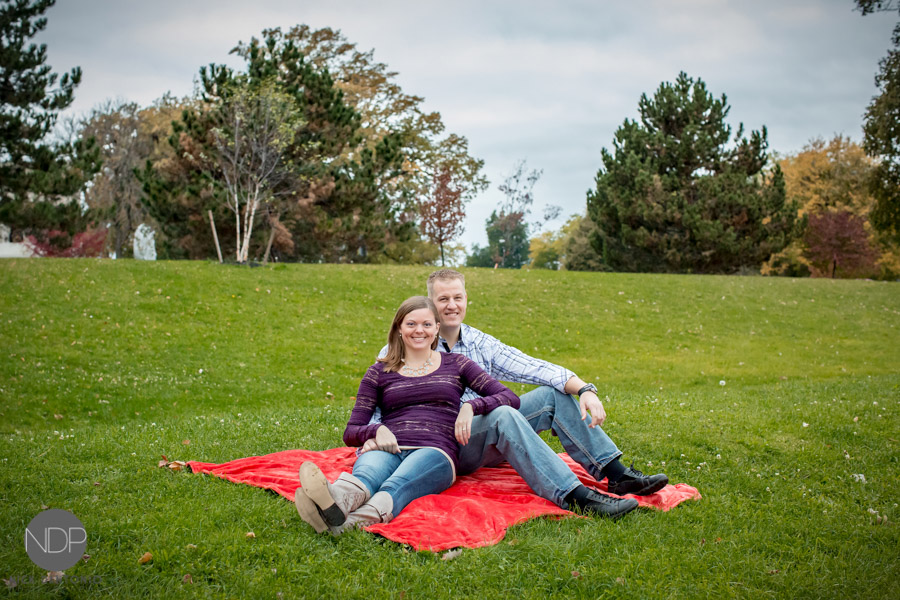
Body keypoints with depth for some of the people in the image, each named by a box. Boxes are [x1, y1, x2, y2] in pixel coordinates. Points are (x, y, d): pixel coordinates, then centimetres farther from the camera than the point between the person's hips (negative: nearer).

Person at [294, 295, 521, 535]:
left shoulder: (455, 365, 21)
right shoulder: (380, 372, 22)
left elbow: (510, 398, 14)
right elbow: (350, 433, 18)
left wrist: (471, 406, -5)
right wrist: (378, 430, -6)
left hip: (434, 452, -1)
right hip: (387, 450, 2)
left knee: (397, 485, -38)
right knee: (367, 474, -38)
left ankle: (356, 522, -70)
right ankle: (337, 502, -72)